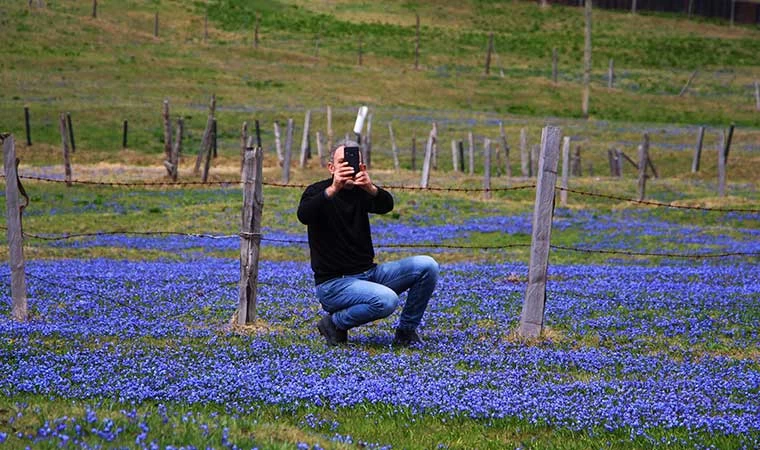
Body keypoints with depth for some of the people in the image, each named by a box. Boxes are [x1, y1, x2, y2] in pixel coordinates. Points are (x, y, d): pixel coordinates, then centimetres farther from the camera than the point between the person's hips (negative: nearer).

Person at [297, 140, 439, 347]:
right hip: (333, 283, -6)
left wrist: (371, 188, -39)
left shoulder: (361, 193, 8)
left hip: (368, 273, 6)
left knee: (427, 266, -10)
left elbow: (386, 205, -15)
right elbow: (304, 215, -30)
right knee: (386, 300, -33)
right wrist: (333, 189, -46)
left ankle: (406, 332, 2)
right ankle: (335, 323, -7)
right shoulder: (318, 191, -6)